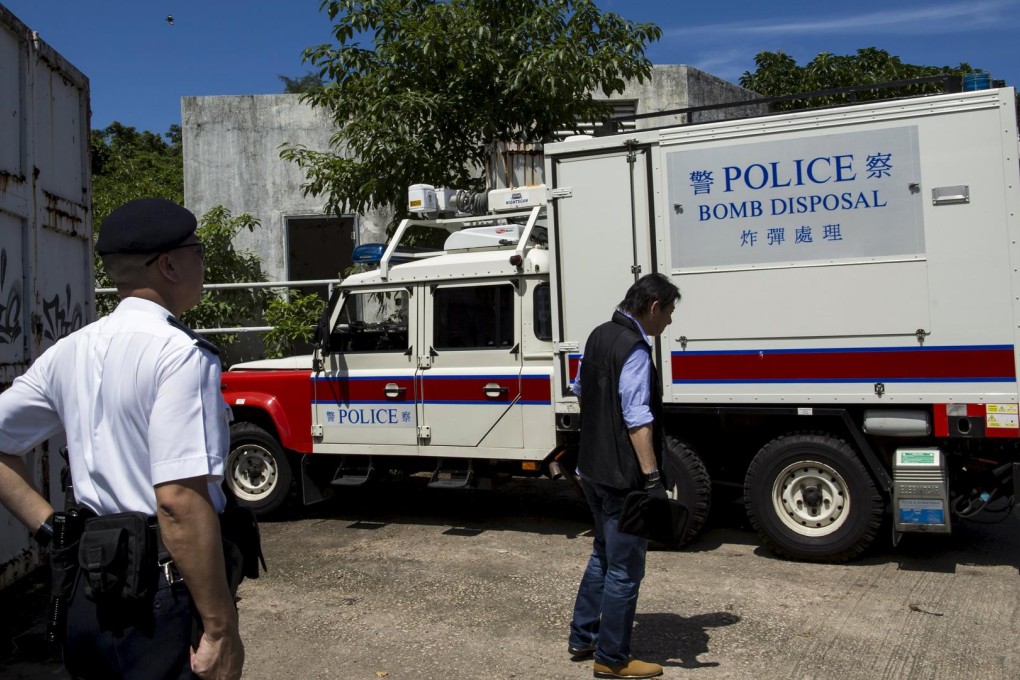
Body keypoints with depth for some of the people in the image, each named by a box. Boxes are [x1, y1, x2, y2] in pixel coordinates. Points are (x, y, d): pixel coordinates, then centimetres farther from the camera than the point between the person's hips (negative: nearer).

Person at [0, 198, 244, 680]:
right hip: (163, 601, -7)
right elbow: (179, 500, -24)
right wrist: (221, 630, -20)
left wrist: (51, 528, 10)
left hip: (87, 592, 7)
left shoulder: (69, 351, 5)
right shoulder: (181, 355, -18)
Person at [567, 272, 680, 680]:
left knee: (603, 555, 23)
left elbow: (580, 390, 22)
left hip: (592, 467, 10)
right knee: (625, 569, 3)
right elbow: (637, 419, -25)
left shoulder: (599, 336, 9)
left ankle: (582, 638, 32)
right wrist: (652, 477, -26)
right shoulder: (635, 349, -20)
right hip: (622, 475, -10)